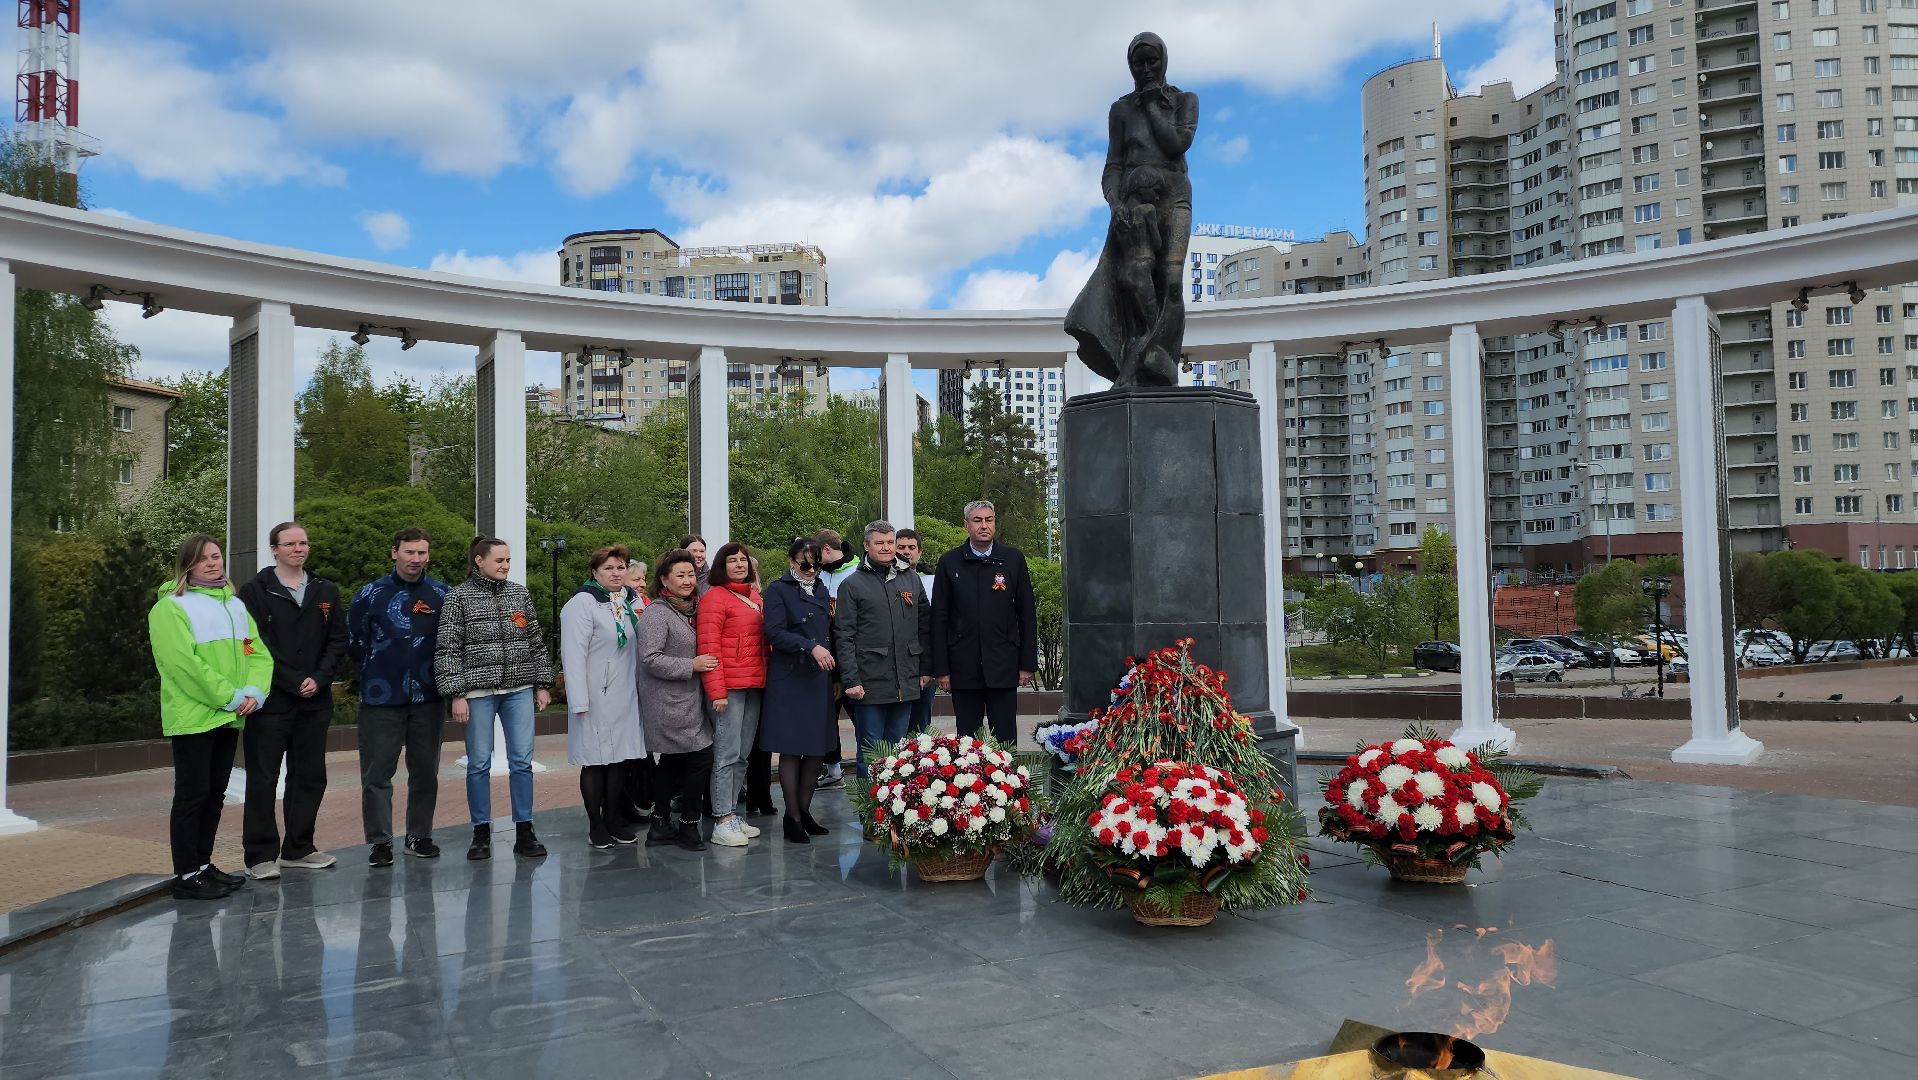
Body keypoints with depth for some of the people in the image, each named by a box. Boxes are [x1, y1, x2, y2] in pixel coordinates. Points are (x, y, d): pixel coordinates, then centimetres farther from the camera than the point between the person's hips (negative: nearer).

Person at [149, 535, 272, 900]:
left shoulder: (236, 605, 16)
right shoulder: (170, 607, -7)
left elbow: (258, 652, 10)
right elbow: (184, 663, -17)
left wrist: (254, 692, -9)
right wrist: (230, 697, -18)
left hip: (229, 718, 7)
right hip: (193, 716, -7)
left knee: (215, 793, 13)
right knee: (192, 794, -3)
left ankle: (203, 863, 23)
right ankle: (187, 876, 3)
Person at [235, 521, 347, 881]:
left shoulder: (326, 592, 11)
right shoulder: (255, 591, -2)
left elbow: (337, 640, 8)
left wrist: (319, 679, -7)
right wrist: (295, 682, -13)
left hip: (315, 701, 5)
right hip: (270, 701, -5)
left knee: (310, 777, 11)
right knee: (263, 778, 1)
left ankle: (299, 848, 23)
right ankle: (261, 855, 8)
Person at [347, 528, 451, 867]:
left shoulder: (442, 594, 2)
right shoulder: (370, 594, 0)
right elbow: (353, 640, 7)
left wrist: (435, 671, 6)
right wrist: (376, 669, 10)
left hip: (427, 698, 2)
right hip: (381, 699, -1)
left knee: (425, 771, 9)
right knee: (377, 773, 0)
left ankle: (419, 836, 21)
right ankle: (380, 841, 10)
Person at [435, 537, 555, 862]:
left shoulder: (520, 593, 8)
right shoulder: (459, 596, -1)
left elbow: (536, 642, 12)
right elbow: (448, 649, -4)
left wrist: (542, 685, 9)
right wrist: (456, 694, -10)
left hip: (520, 690, 3)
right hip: (478, 691, -3)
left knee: (522, 761, 3)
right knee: (479, 763, 4)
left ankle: (524, 832, 11)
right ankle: (481, 834, 16)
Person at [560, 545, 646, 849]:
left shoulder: (631, 603, 12)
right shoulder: (582, 604, -10)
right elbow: (574, 654, -15)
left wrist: (640, 688, 13)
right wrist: (579, 701, -20)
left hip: (626, 696, 6)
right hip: (597, 697, -6)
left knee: (619, 758, 10)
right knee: (595, 761, 0)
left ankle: (615, 821, 21)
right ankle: (596, 826, 11)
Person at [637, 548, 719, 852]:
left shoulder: (690, 610, 16)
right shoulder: (656, 613, -13)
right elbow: (650, 659, -20)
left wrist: (704, 662, 14)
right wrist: (691, 665, -19)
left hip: (688, 699, 9)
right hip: (668, 703, -9)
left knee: (670, 764, 13)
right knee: (701, 757, -10)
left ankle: (661, 826, 21)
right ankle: (688, 825, 3)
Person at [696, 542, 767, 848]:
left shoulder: (756, 597, 16)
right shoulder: (714, 597, -6)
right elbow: (709, 647, -12)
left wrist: (765, 679, 11)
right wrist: (717, 692, -17)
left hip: (754, 686, 7)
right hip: (728, 687, -7)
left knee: (742, 755, 11)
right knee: (727, 755, -6)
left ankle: (732, 813, 19)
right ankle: (722, 822, -1)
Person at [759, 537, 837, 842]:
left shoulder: (821, 591, 16)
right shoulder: (778, 591, -3)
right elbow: (776, 633, -14)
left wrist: (836, 675, 12)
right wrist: (811, 648, -25)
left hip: (820, 680, 6)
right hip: (790, 680, -6)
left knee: (818, 748, 6)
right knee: (792, 750, -1)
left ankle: (804, 811, 18)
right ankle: (792, 817, 7)